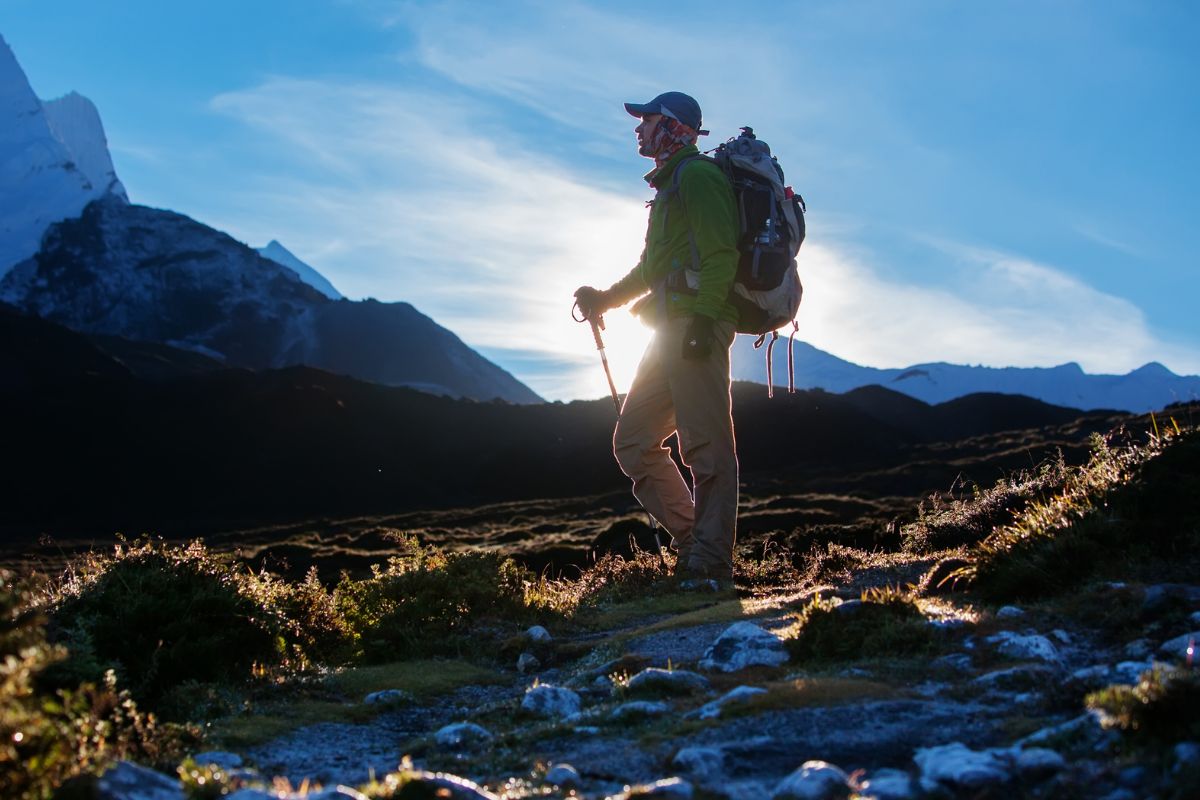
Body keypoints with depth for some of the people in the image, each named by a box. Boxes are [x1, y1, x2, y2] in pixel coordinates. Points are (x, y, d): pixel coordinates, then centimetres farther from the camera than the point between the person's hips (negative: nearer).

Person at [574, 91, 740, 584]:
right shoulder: (671, 185, 27)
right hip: (673, 331, 11)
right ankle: (692, 540, 10)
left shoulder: (696, 176, -5)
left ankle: (710, 562, -12)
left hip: (695, 327, -11)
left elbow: (720, 254, -17)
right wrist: (606, 298, 28)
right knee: (633, 441, 9)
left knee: (705, 444, -11)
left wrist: (703, 316, -26)